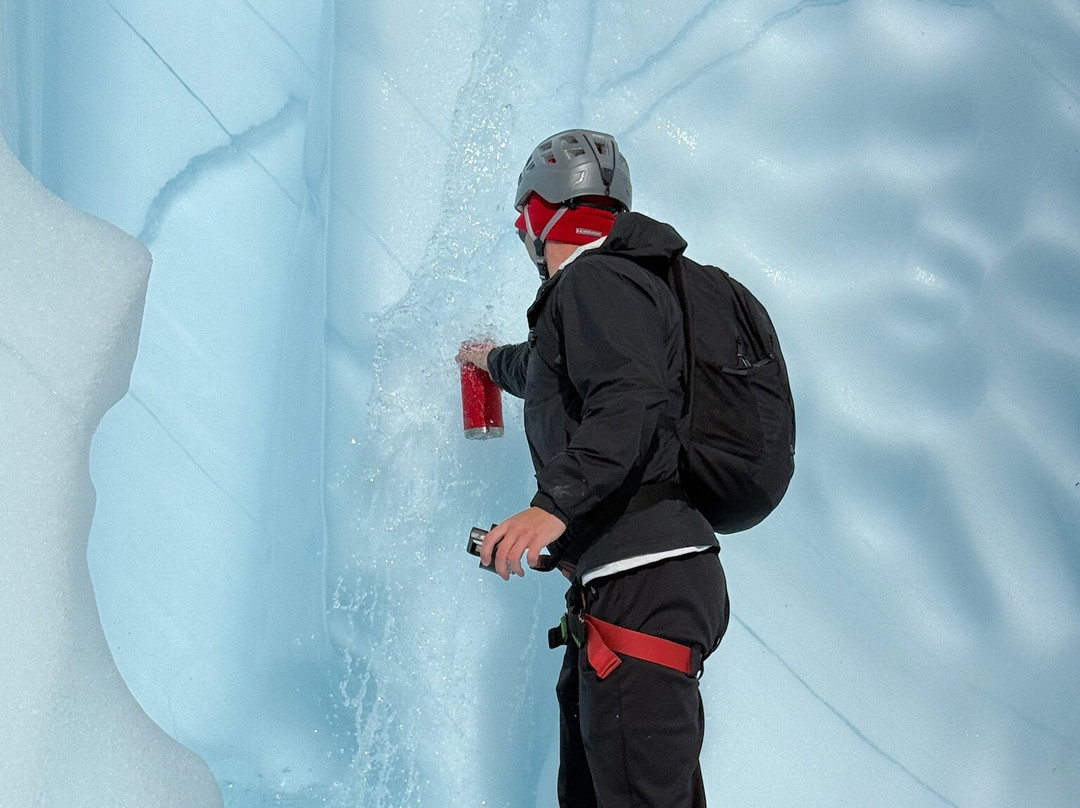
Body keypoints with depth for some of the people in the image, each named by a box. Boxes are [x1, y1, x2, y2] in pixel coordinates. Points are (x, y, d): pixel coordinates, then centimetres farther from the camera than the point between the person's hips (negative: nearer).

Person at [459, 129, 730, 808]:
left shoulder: (594, 278, -7)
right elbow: (550, 373, 47)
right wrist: (495, 361, 67)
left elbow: (629, 402, -25)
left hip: (642, 584, -11)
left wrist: (554, 505, -36)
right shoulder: (615, 283, 24)